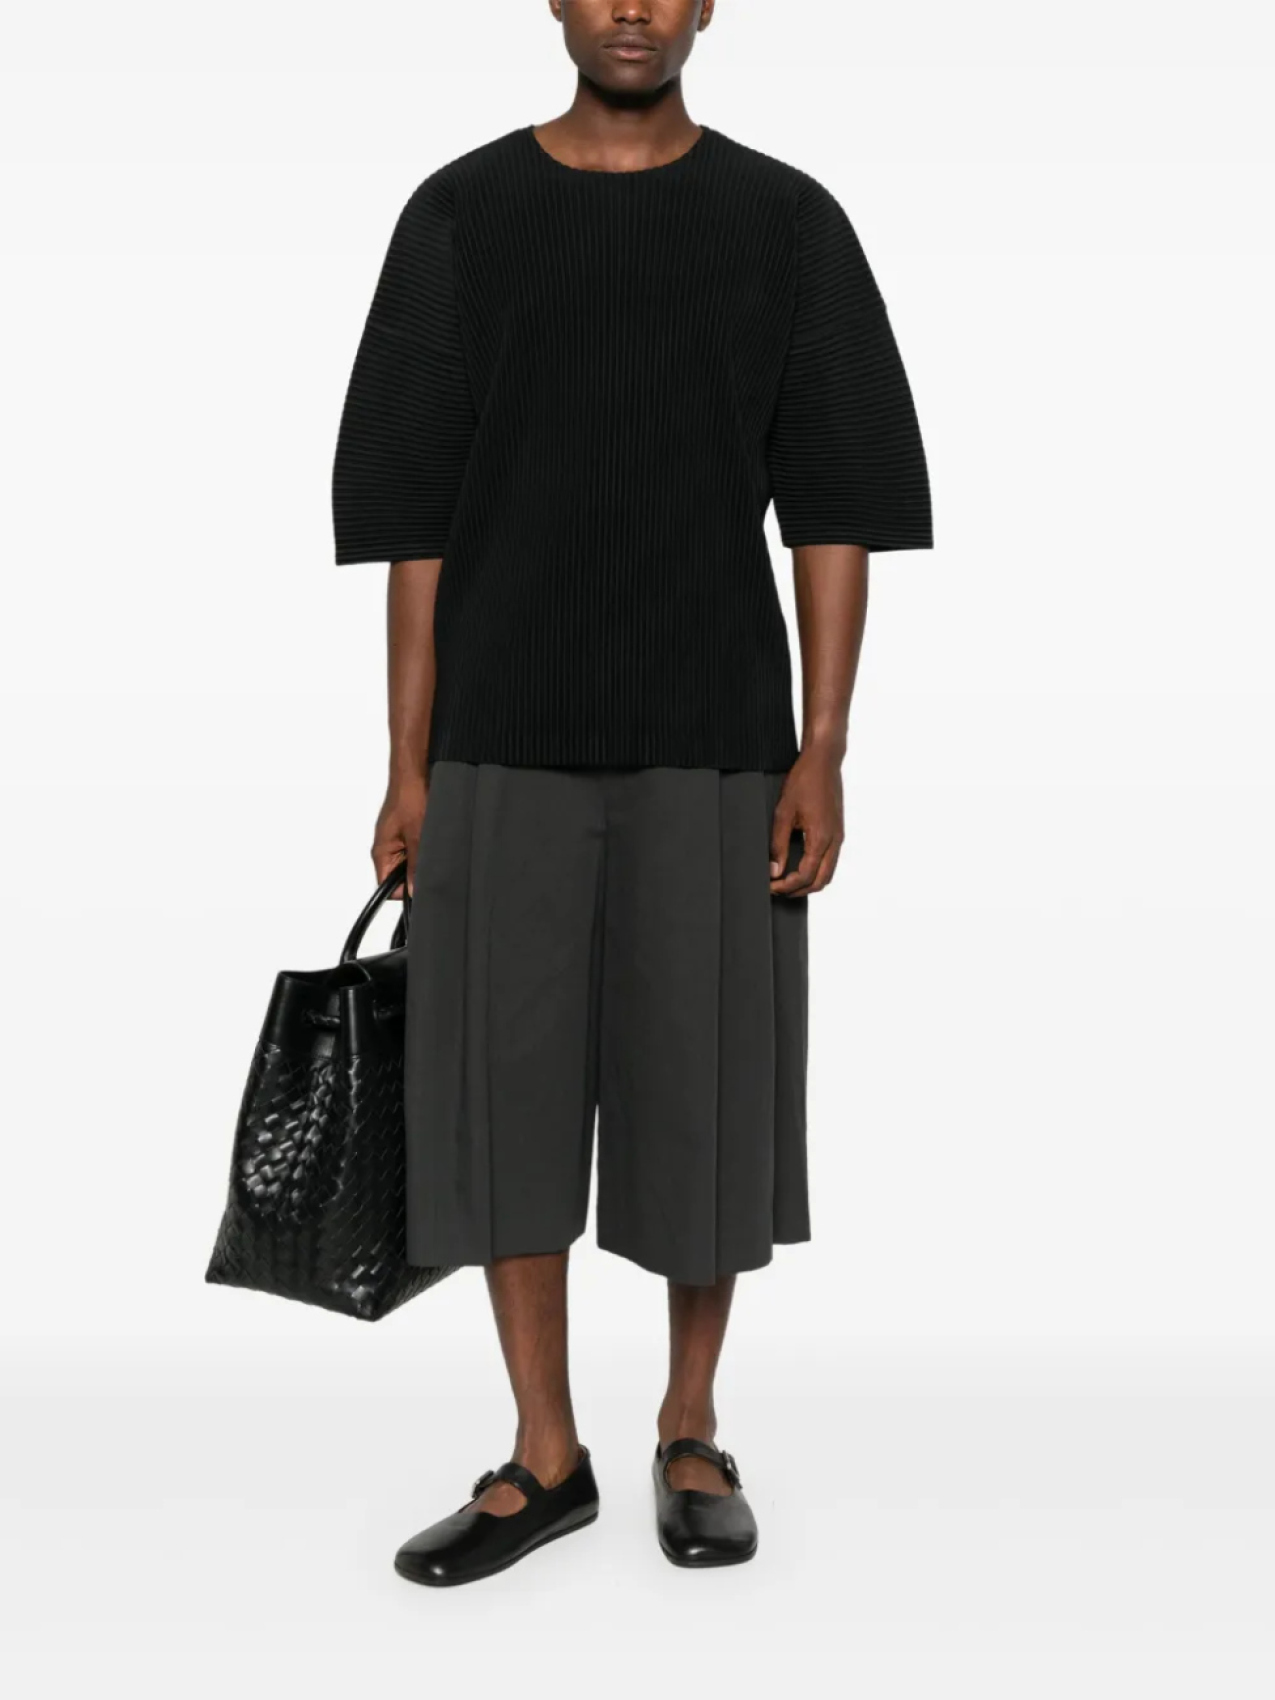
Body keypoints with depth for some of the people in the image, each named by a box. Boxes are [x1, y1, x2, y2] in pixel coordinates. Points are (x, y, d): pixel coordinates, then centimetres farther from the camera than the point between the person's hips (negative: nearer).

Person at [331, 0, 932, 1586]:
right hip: (509, 738, 1)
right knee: (501, 1085, 1)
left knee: (708, 1087, 2)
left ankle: (690, 1426, 23)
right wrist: (408, 768, -1)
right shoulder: (459, 216, 5)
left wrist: (823, 752, -8)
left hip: (712, 736, -1)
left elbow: (836, 501, 0)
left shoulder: (789, 221, 4)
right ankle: (544, 1456, 16)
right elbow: (414, 507, 3)